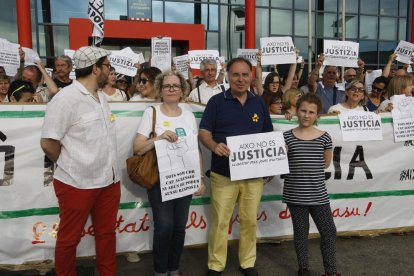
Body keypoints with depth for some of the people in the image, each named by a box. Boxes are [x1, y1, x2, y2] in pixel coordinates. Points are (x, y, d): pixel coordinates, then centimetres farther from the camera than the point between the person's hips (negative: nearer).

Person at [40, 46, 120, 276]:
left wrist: (109, 170, 12)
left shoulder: (101, 97, 9)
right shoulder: (65, 99, -14)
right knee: (69, 238, 12)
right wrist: (71, 167, -1)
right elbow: (48, 143, -14)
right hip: (77, 183, -7)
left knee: (106, 233, 18)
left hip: (109, 180, 7)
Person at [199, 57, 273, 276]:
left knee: (250, 220, 13)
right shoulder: (217, 101, -1)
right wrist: (214, 145, -26)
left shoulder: (259, 103, 9)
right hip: (224, 173, -3)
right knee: (220, 221, 4)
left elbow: (269, 135, 14)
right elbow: (203, 132, -5)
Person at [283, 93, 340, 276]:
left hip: (318, 194, 1)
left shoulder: (324, 138, -1)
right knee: (301, 232, 12)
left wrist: (305, 168, 3)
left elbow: (326, 163, 9)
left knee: (329, 231, 8)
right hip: (294, 194, -1)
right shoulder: (287, 137, -4)